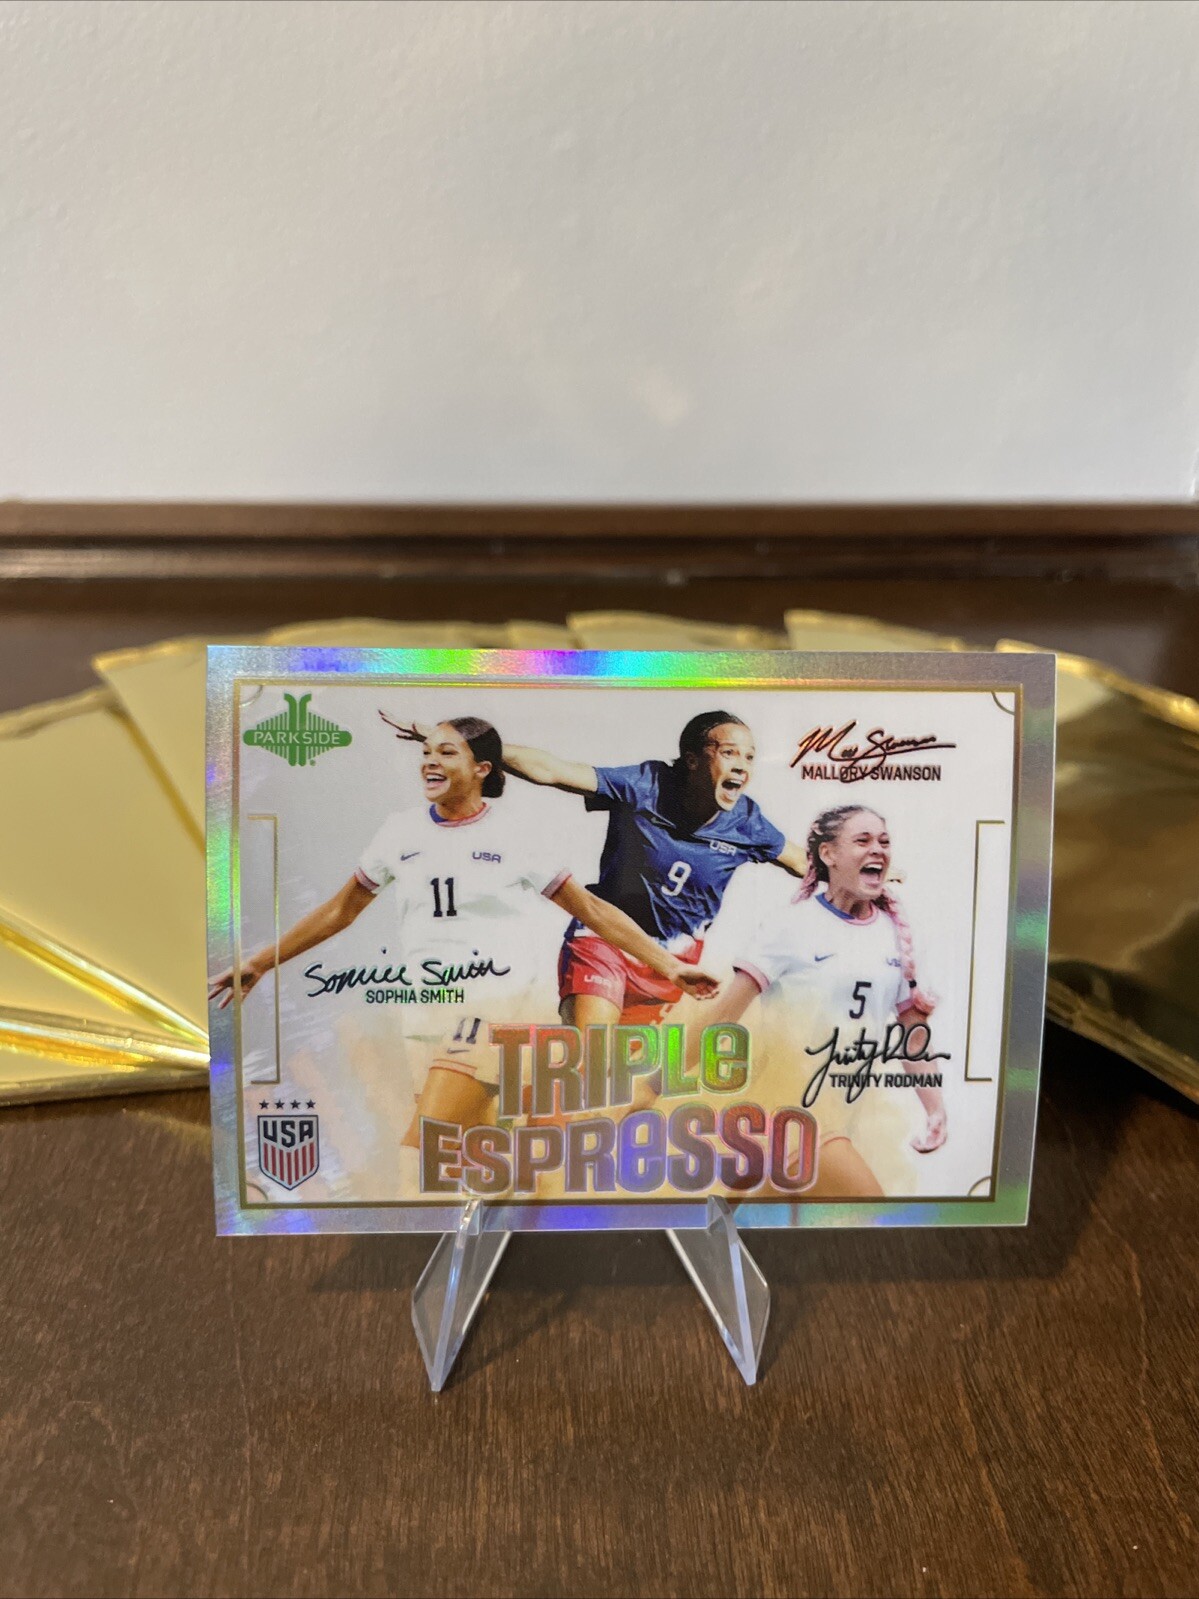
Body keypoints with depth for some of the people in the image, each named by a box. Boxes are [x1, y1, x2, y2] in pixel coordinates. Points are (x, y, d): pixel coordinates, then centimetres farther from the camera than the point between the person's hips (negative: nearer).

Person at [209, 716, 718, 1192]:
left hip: (490, 1001, -4)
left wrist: (669, 965, -2)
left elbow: (591, 908, 2)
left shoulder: (515, 834, -2)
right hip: (420, 1006, 4)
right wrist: (259, 963, 16)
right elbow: (341, 909, 16)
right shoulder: (401, 830, 7)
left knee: (418, 1154, -16)